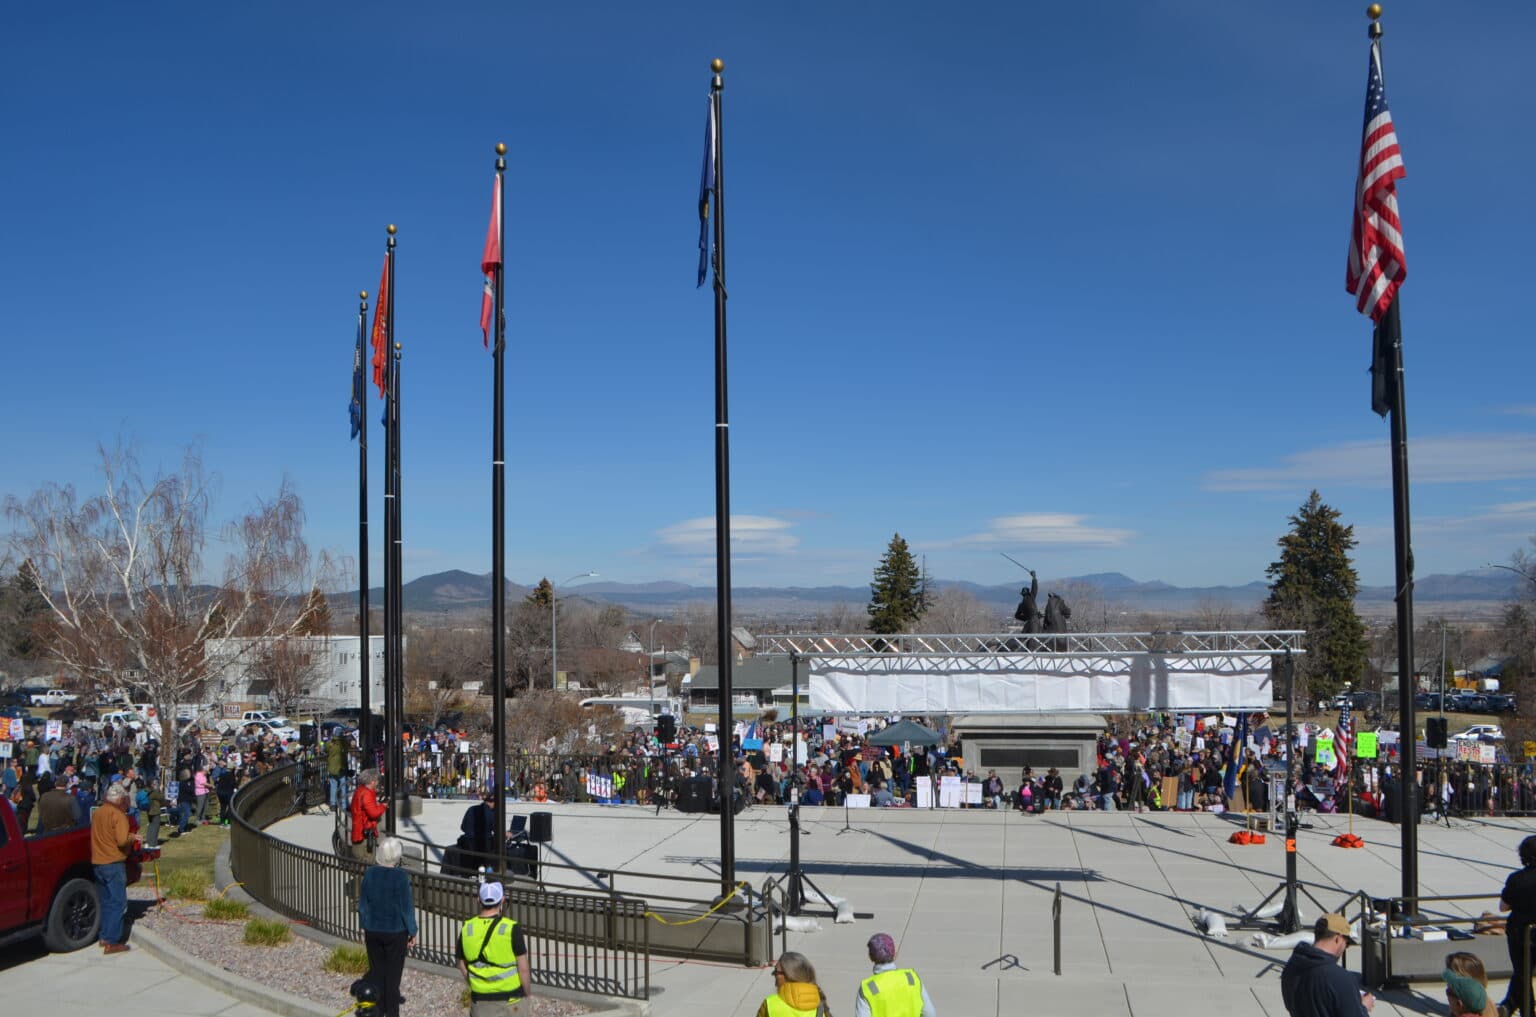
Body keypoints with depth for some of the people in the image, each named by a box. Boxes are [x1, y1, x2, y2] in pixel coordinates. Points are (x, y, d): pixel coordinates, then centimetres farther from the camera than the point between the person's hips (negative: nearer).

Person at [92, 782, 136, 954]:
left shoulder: (97, 813, 10)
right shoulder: (118, 814, -14)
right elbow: (122, 840, -24)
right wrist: (132, 837, -4)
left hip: (97, 863, 8)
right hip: (114, 863, -8)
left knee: (105, 901, 18)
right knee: (118, 903, -4)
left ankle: (104, 936, 23)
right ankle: (111, 942, -7)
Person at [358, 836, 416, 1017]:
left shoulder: (369, 873, -6)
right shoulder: (401, 877, -18)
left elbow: (363, 904, 2)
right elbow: (406, 907, -14)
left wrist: (364, 928, 14)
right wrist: (412, 932, -2)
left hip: (373, 930, 4)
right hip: (396, 932, -4)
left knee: (376, 971, 15)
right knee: (393, 974, 7)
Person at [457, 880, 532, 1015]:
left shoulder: (467, 929, -5)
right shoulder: (511, 928, -16)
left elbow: (462, 966, 6)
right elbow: (523, 968, -12)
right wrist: (528, 993, 3)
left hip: (480, 999, 3)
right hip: (509, 997, -3)